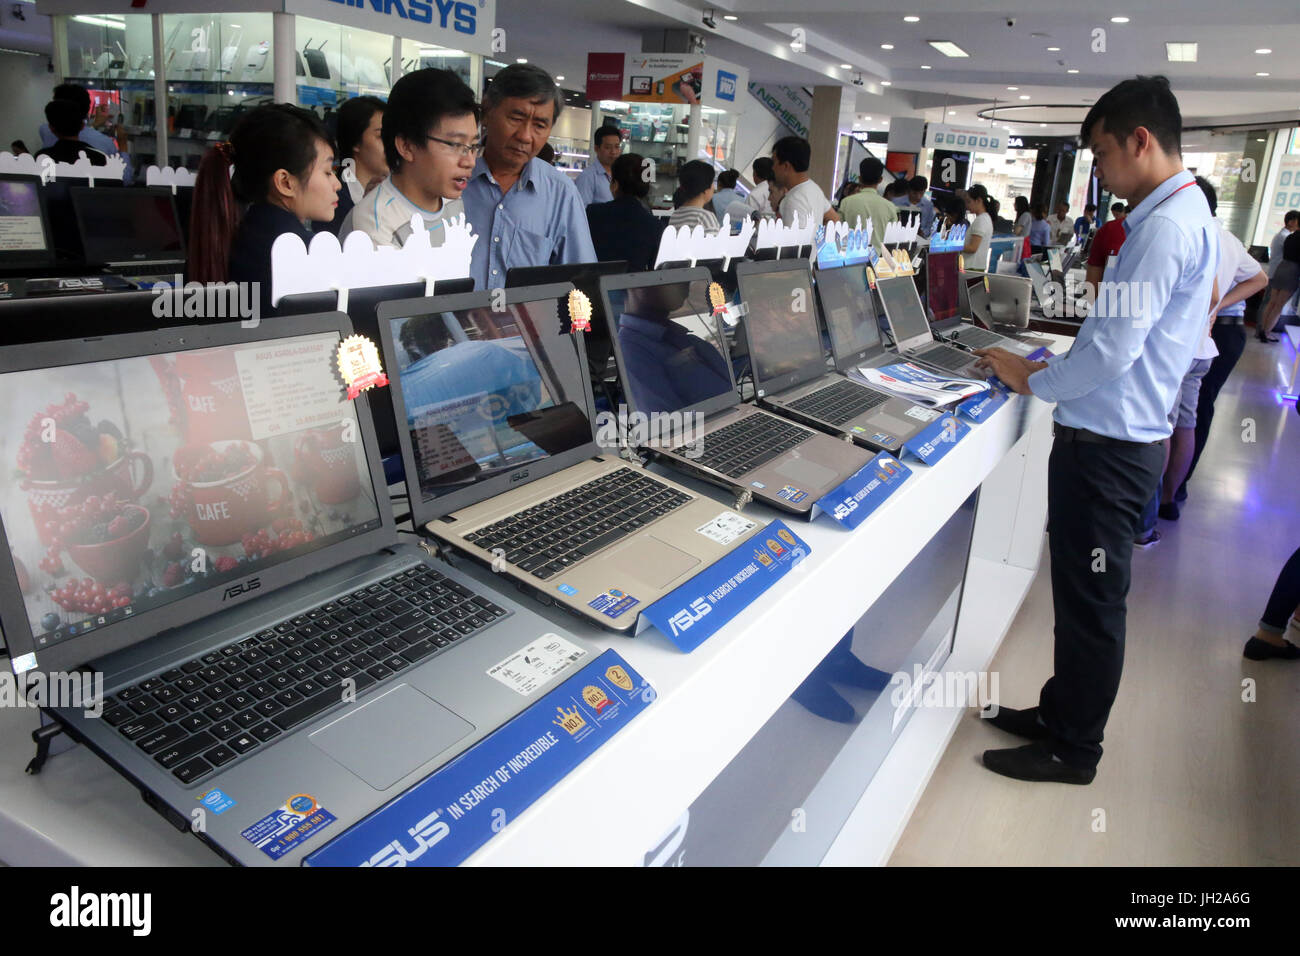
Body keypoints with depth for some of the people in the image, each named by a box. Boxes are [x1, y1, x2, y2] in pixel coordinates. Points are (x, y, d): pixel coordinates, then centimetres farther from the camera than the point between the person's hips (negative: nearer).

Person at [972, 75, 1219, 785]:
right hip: (1119, 435, 10)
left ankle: (1073, 750, 20)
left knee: (1091, 600, 3)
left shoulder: (1165, 228, -18)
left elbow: (1111, 349, -23)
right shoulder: (1187, 214, 15)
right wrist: (1053, 368, 12)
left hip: (1107, 445, -10)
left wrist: (1033, 381, -8)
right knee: (1080, 591, 19)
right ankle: (1060, 712, 35)